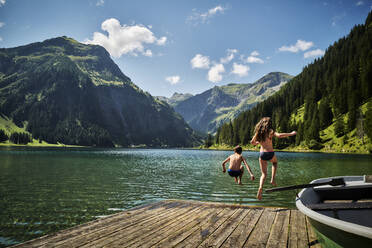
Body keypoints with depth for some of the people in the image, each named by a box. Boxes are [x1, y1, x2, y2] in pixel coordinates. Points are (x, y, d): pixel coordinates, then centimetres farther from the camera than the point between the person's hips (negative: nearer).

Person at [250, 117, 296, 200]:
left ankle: (260, 187, -15)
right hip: (270, 153, -3)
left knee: (263, 174, 12)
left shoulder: (258, 132, 8)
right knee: (275, 162, 34)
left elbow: (252, 142, 15)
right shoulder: (270, 131, -5)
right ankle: (273, 179, 19)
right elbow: (279, 135, -21)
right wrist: (291, 134, -10)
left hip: (262, 154, 3)